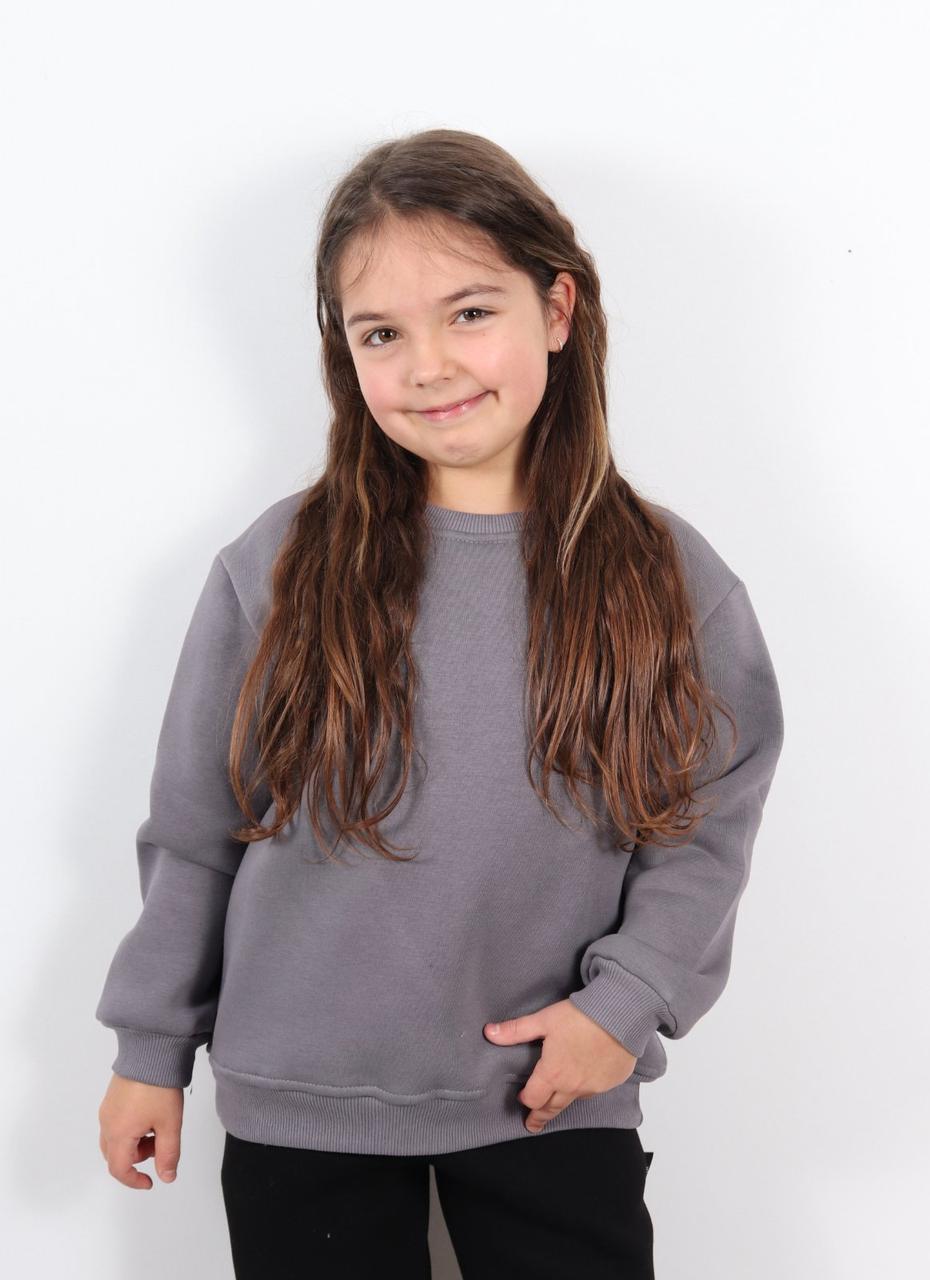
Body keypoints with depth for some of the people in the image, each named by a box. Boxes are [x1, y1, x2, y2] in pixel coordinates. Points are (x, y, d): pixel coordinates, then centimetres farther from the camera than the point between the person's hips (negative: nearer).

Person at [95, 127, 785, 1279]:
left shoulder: (668, 581, -6)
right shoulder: (280, 568, -8)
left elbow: (707, 825, 2)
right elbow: (192, 830, 0)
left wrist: (628, 1001, -11)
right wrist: (150, 1048, 5)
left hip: (557, 1099, 0)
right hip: (298, 1107, 0)